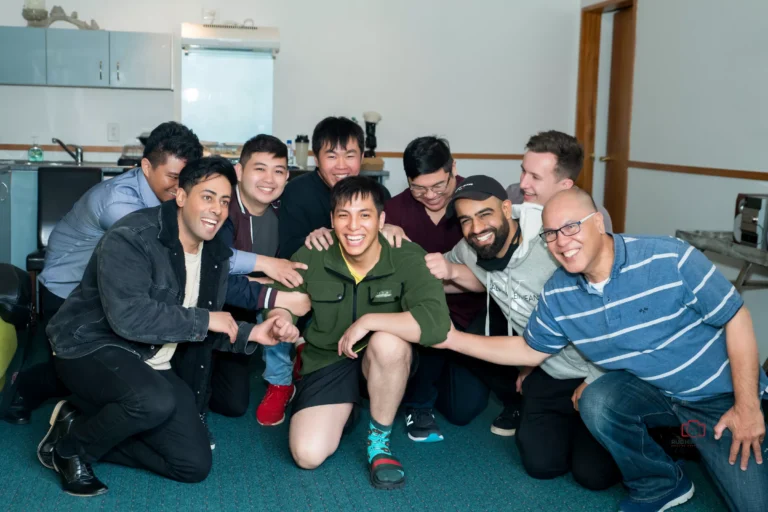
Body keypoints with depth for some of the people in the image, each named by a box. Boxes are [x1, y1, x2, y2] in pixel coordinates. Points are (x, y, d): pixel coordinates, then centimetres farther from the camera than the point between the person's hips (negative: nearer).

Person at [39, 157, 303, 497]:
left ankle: (85, 428, 11)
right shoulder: (131, 238, -20)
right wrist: (203, 319, -24)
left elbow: (206, 333, 10)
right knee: (156, 400, -39)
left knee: (195, 465, -1)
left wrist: (251, 334, -9)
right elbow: (128, 317, -32)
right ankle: (70, 446, -8)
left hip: (155, 366, 8)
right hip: (92, 347, -7)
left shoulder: (215, 256, 4)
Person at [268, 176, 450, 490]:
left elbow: (437, 323, -33)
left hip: (387, 361, -2)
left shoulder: (408, 258, -19)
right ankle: (346, 408, 19)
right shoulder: (311, 258, -11)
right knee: (307, 455, -18)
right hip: (327, 362, 2)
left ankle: (379, 441, -11)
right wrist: (280, 320, -22)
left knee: (387, 341, -37)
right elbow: (280, 304, 3)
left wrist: (368, 321, -31)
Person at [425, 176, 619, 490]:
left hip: (603, 369, -5)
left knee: (594, 473, -9)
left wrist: (595, 381, -14)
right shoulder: (471, 251, -9)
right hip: (550, 373, 6)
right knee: (541, 464, -1)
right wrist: (451, 271, -9)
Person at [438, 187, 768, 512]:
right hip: (650, 391, 4)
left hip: (719, 393, -4)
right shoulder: (557, 296, -9)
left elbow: (736, 319, -16)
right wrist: (454, 339, -5)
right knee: (595, 401, -28)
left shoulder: (669, 259, -23)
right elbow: (529, 351, 4)